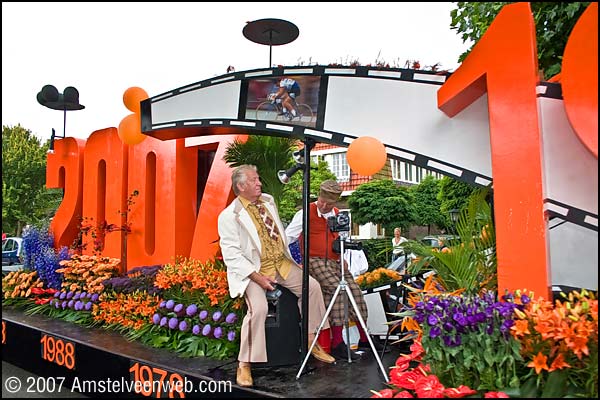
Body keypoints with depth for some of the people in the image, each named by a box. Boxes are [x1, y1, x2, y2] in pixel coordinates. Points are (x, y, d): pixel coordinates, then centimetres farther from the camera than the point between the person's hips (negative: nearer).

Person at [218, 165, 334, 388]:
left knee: (311, 286, -6)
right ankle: (244, 364, -8)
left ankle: (311, 341, 11)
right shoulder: (229, 216, -13)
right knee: (258, 308, -28)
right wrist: (257, 276, -22)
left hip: (281, 263, 7)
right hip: (253, 269, -6)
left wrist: (288, 258, 11)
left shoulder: (268, 201, 8)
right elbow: (231, 254, -16)